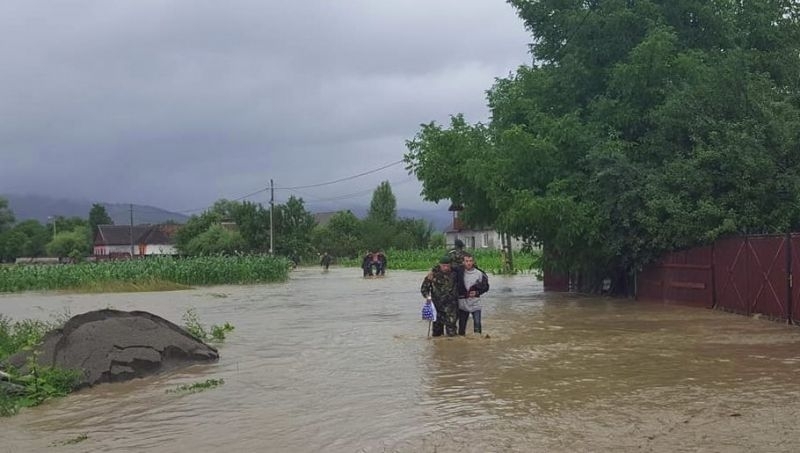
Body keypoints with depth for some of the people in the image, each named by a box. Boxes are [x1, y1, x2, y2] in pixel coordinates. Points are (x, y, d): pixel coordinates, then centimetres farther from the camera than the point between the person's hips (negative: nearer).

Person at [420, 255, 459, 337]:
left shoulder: (454, 273, 0)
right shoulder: (433, 274, -5)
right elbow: (424, 287, 3)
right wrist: (427, 296, -11)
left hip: (451, 305, 0)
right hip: (437, 305, 0)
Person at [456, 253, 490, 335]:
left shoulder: (480, 273, -2)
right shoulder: (459, 273, -4)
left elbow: (486, 287, 5)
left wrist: (477, 292, -8)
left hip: (475, 304, 0)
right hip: (462, 304, 1)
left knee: (477, 325, -2)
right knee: (462, 325, 10)